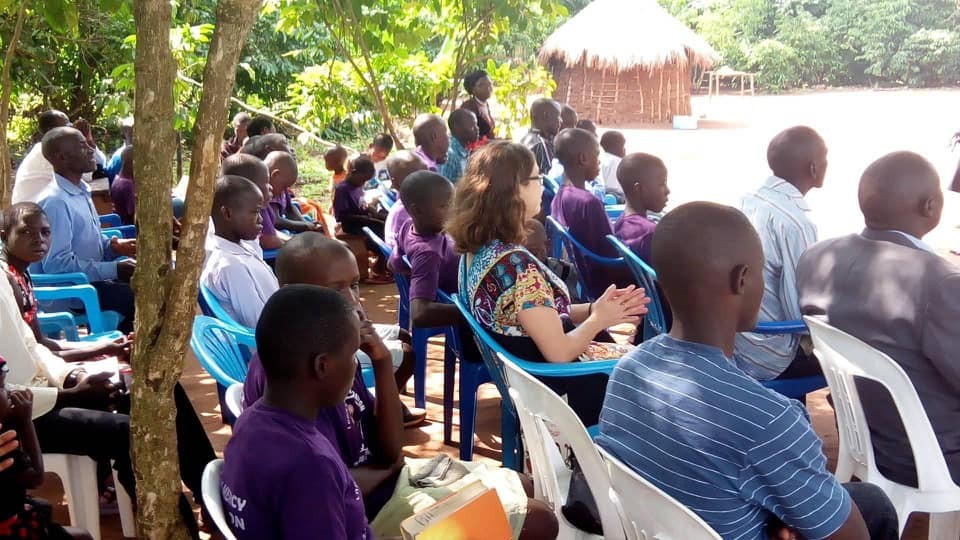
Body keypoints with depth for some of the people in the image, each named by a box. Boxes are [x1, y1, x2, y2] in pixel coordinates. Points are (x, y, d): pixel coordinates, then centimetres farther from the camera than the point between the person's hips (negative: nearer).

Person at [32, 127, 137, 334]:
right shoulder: (55, 201, -20)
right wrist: (114, 269, -23)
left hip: (91, 278, 9)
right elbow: (57, 264, -26)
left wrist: (114, 246, 0)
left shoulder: (81, 192, 10)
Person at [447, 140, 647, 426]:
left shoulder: (478, 247, -1)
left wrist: (591, 308, 0)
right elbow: (559, 352, -24)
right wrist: (598, 319, -8)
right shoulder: (516, 264, -29)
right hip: (555, 389, -8)